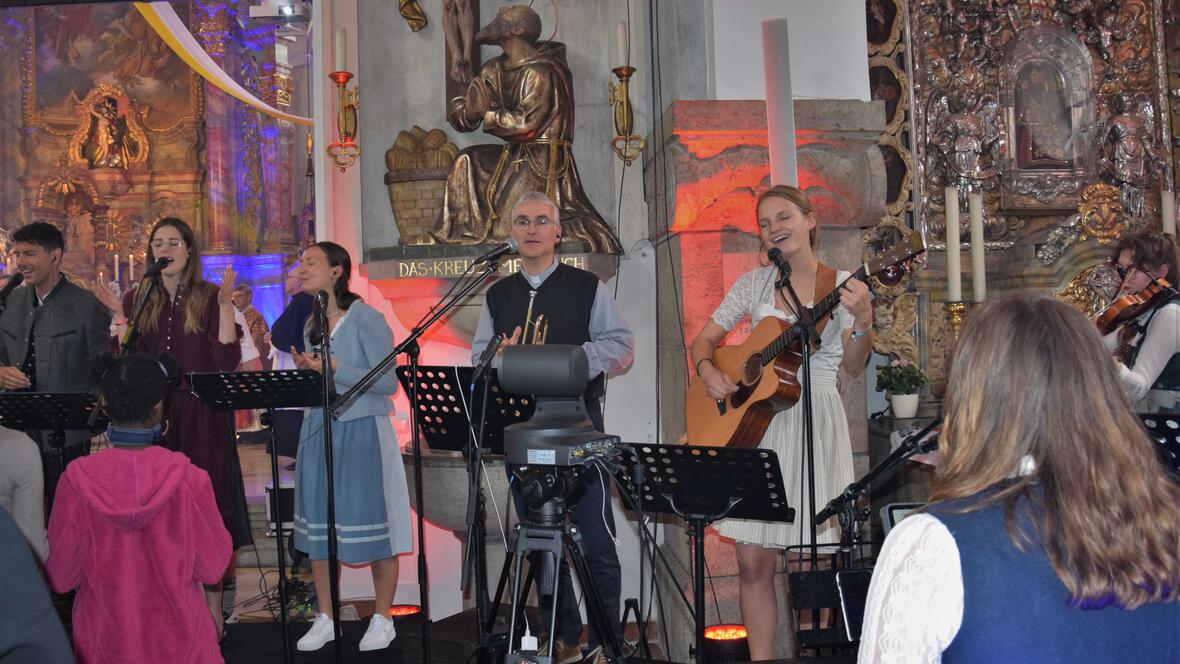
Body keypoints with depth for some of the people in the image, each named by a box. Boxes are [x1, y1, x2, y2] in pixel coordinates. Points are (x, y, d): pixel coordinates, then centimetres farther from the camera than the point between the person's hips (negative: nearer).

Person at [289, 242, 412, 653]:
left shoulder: (366, 319, -9)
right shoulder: (310, 324, 13)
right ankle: (325, 619, 22)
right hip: (318, 430, 7)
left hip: (362, 431, -7)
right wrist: (303, 371, -1)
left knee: (373, 526, 0)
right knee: (318, 527, 9)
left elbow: (388, 382, -15)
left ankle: (382, 619, 13)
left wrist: (334, 370, -19)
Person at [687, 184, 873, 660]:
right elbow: (703, 340, 13)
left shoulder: (843, 287, 1)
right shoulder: (754, 283, 9)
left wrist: (862, 323, -27)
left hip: (815, 421, -2)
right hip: (754, 422, 2)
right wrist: (708, 371, -8)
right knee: (753, 562, 0)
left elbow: (853, 367, -9)